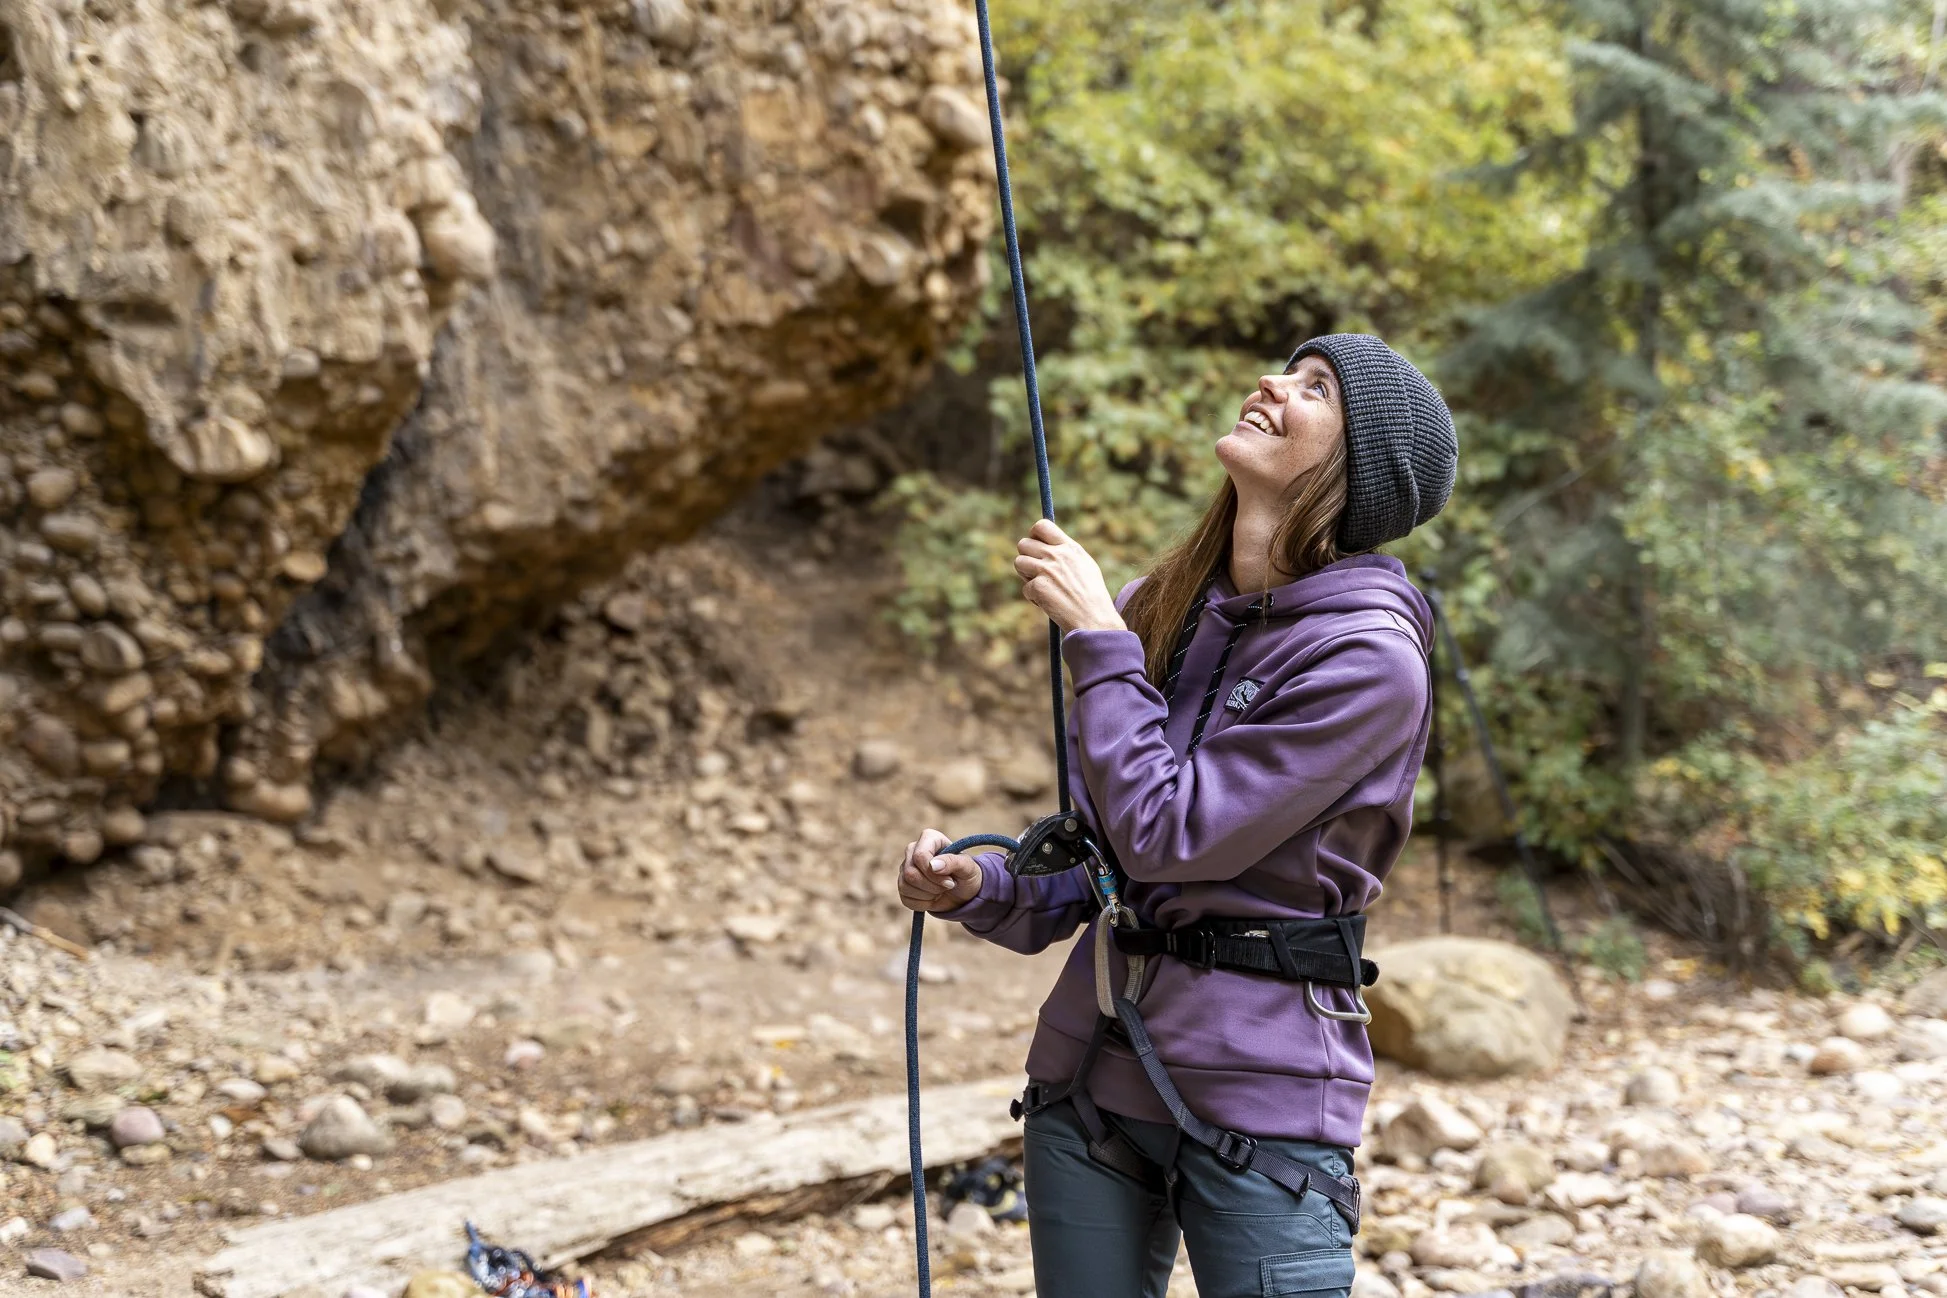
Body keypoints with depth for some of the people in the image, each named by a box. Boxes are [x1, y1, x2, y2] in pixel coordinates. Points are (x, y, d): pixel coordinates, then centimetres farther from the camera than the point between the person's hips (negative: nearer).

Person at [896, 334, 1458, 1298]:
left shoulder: (1368, 657, -15)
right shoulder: (1157, 611, 6)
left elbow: (1166, 832, -19)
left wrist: (1096, 637, -13)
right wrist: (980, 890, -4)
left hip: (1261, 1096, -6)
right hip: (1091, 1069, 6)